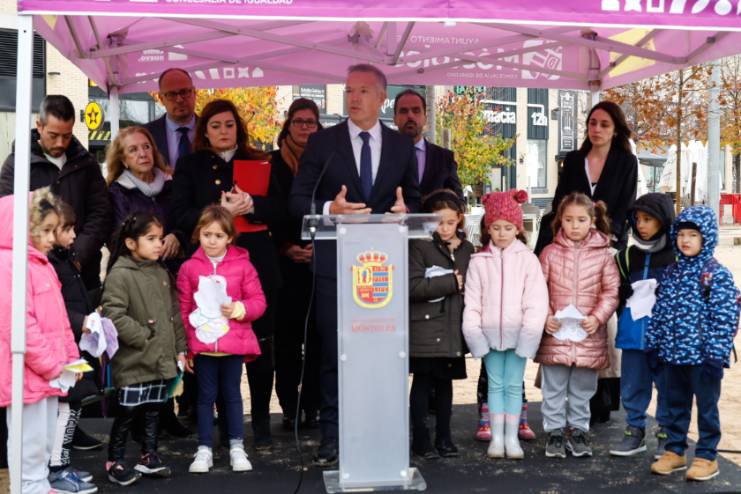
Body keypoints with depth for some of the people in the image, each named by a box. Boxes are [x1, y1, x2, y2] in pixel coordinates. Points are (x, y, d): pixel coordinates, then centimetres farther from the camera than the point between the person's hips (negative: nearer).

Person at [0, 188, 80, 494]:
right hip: (27, 375, -10)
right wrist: (52, 366, -18)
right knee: (30, 446, -1)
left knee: (44, 445, 18)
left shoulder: (41, 264, 15)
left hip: (48, 374, 10)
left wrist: (70, 357, 11)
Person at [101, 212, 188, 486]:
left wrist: (180, 349, 12)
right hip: (133, 361, -6)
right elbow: (114, 315, -20)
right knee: (127, 412, 3)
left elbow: (174, 313, 14)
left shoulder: (161, 273, 11)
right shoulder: (119, 274, -12)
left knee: (153, 410, 16)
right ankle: (114, 462, 17)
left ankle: (149, 457, 28)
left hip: (161, 359, 7)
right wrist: (144, 337, -16)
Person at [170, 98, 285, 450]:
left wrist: (252, 205, -12)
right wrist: (219, 211, -14)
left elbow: (280, 213, 7)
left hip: (258, 265, 1)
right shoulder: (190, 166, 12)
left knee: (260, 345, 2)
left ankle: (261, 422, 12)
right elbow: (181, 216, 0)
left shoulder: (259, 164, 15)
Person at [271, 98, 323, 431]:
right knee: (286, 334, -1)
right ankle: (289, 407, 7)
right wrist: (287, 247, -6)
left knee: (318, 334, -1)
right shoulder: (274, 163, 7)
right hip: (286, 261, 0)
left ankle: (312, 406, 6)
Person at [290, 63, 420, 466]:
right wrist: (328, 208, -19)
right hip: (336, 263, -1)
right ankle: (331, 434, 11)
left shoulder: (401, 146, 10)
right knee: (333, 351, 1)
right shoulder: (322, 142, 4)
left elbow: (413, 199, 15)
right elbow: (298, 200, 1)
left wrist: (405, 210, -9)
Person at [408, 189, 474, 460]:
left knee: (445, 382, 13)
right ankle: (420, 438, 12)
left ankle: (444, 437, 23)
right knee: (423, 383, 2)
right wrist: (450, 282, -16)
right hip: (425, 328, -5)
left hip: (453, 329, 5)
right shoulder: (420, 246, -6)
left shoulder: (467, 249, 10)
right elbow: (413, 286, -17)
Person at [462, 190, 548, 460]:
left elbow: (536, 300, -5)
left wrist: (529, 331, -11)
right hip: (490, 332, 1)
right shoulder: (479, 261, 2)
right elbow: (472, 301, 2)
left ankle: (512, 437, 14)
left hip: (517, 333, -1)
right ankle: (496, 437, 15)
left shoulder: (527, 259, -2)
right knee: (495, 384, 8)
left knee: (514, 385, 5)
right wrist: (473, 330, -5)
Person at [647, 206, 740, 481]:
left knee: (706, 406, 7)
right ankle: (674, 451, 28)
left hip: (702, 355, -6)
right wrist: (653, 345, 10)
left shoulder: (717, 274, -10)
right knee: (676, 405, 16)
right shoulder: (672, 272, 9)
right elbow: (660, 311, 12)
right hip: (673, 354, 6)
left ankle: (706, 457, 18)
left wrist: (716, 354, -17)